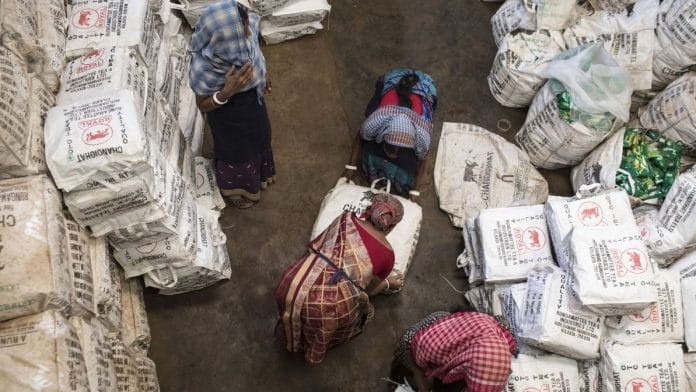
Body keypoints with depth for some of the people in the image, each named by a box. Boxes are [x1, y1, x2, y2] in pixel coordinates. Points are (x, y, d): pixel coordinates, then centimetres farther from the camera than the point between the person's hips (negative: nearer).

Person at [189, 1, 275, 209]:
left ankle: (257, 174, 65)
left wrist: (262, 75, 12)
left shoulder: (244, 33, -26)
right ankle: (234, 189, 57)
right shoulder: (204, 68, -41)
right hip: (229, 115, -6)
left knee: (257, 137, 32)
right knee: (235, 150, 23)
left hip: (252, 101, 6)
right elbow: (202, 106, -24)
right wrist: (227, 92, -41)